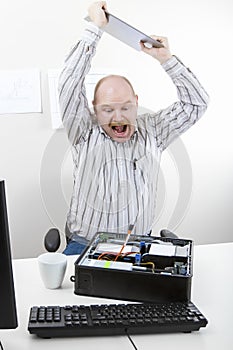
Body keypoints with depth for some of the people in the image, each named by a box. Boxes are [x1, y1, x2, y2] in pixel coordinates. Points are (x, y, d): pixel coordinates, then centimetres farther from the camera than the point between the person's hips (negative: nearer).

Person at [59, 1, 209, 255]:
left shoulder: (151, 131, 7)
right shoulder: (86, 133, 0)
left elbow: (196, 103, 8)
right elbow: (69, 83, -11)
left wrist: (166, 59, 2)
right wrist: (95, 27, -5)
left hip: (139, 244, 3)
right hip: (85, 244, -2)